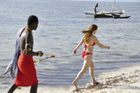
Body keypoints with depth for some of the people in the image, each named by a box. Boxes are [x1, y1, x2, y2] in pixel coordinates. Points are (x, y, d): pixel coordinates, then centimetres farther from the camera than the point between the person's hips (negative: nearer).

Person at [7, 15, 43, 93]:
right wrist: (38, 54, -11)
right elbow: (28, 52, -28)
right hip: (27, 61, -9)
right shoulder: (28, 34, -21)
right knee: (34, 83, 5)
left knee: (18, 82, 19)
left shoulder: (23, 31, 10)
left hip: (21, 60, 9)